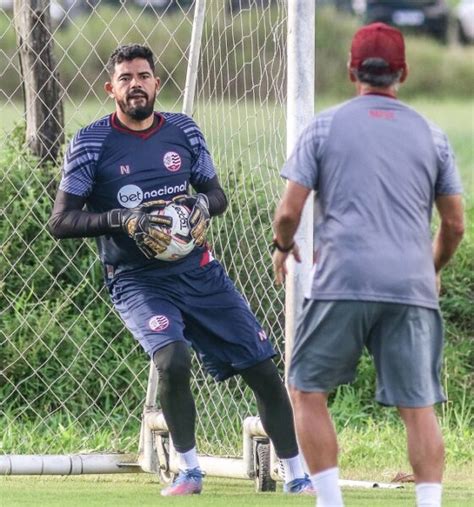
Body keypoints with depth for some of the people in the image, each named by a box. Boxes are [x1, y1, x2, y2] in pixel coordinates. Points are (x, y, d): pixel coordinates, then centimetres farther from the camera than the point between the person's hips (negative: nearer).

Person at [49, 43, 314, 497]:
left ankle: (296, 476, 14)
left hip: (198, 270, 4)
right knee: (172, 361, -29)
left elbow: (217, 193, 17)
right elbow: (60, 221, -6)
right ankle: (188, 471, -8)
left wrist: (204, 204, -8)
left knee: (263, 369, 0)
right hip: (137, 281, -4)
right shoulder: (91, 144, -5)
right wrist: (120, 219, -21)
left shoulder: (183, 131, 5)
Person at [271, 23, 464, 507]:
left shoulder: (324, 126, 5)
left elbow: (288, 212, 1)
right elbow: (454, 224, 14)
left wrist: (282, 247, 22)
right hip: (411, 286, 2)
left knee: (307, 390, 9)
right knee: (419, 406, 4)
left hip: (342, 283, -2)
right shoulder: (431, 135, 12)